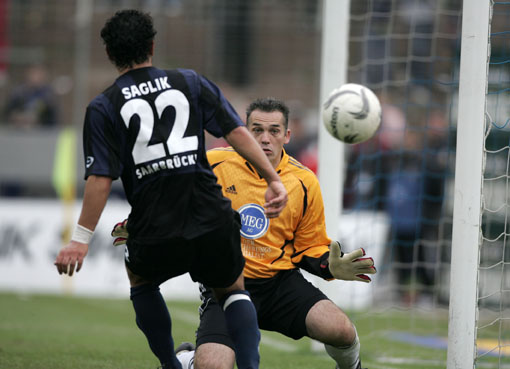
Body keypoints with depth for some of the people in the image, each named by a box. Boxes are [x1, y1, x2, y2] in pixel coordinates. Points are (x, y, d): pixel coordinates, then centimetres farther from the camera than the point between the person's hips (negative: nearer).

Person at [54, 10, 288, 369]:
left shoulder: (103, 108, 2)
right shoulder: (190, 82, 8)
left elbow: (101, 178, -5)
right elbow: (237, 131, 0)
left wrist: (81, 239, -1)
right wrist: (274, 180, 3)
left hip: (155, 231, -1)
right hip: (211, 218, 1)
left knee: (141, 280, 31)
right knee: (233, 290, 23)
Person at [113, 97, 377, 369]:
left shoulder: (304, 183, 1)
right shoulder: (213, 164, -4)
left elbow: (310, 247, 10)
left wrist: (331, 267, -10)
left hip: (281, 281, 1)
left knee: (339, 329, -25)